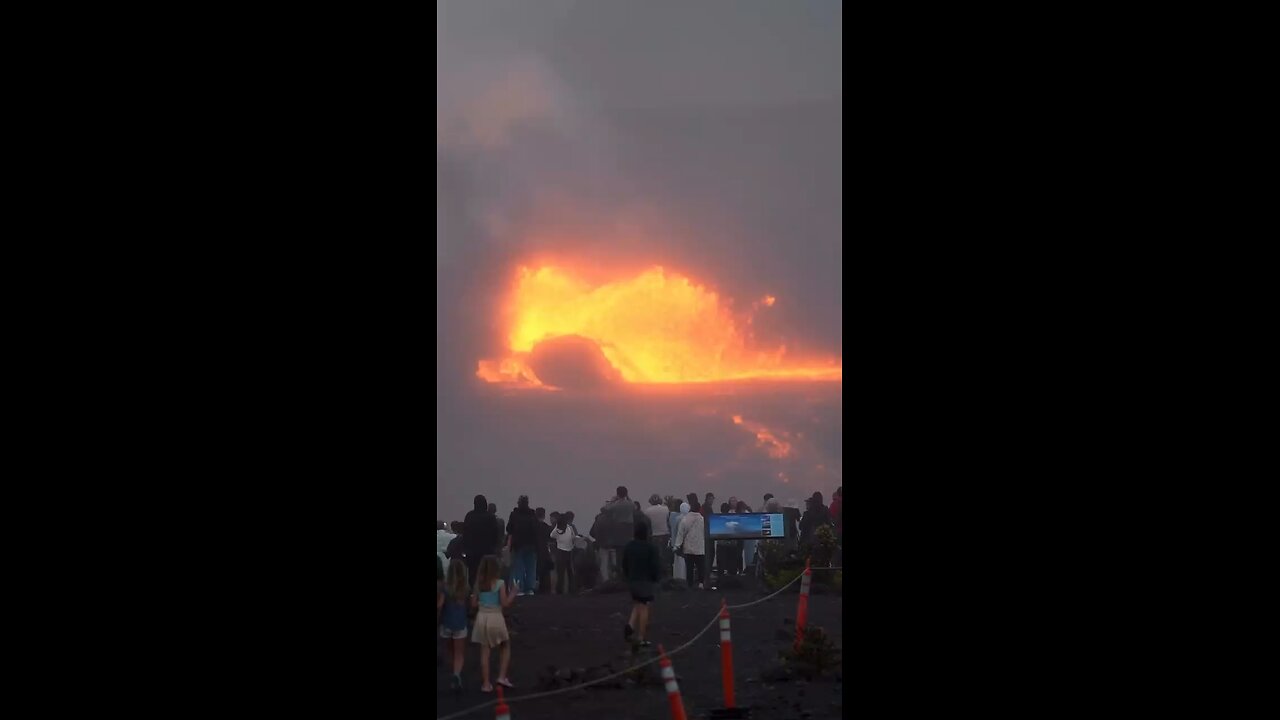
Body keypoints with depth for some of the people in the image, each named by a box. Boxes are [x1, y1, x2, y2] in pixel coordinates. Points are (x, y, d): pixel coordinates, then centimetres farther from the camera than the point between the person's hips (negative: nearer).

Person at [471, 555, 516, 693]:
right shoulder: (500, 583, -11)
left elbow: (474, 604, 4)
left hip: (482, 617, 3)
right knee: (505, 647, 18)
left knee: (485, 652, 6)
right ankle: (502, 676, 7)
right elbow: (505, 603, -12)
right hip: (495, 618, -3)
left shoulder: (479, 583, 1)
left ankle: (486, 684, 7)